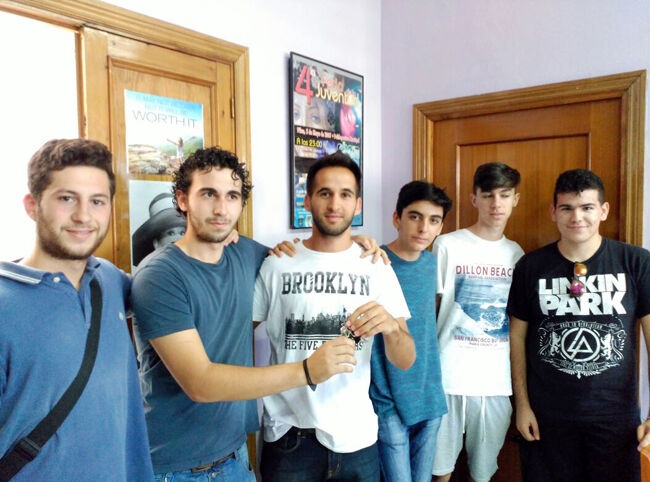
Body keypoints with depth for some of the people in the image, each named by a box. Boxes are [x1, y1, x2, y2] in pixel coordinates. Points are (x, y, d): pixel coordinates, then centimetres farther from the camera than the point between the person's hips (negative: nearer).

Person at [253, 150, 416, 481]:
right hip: (289, 436, -1)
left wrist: (390, 326, -26)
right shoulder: (275, 265, -6)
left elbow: (405, 361, -6)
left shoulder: (376, 268, -3)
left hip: (357, 436, 2)